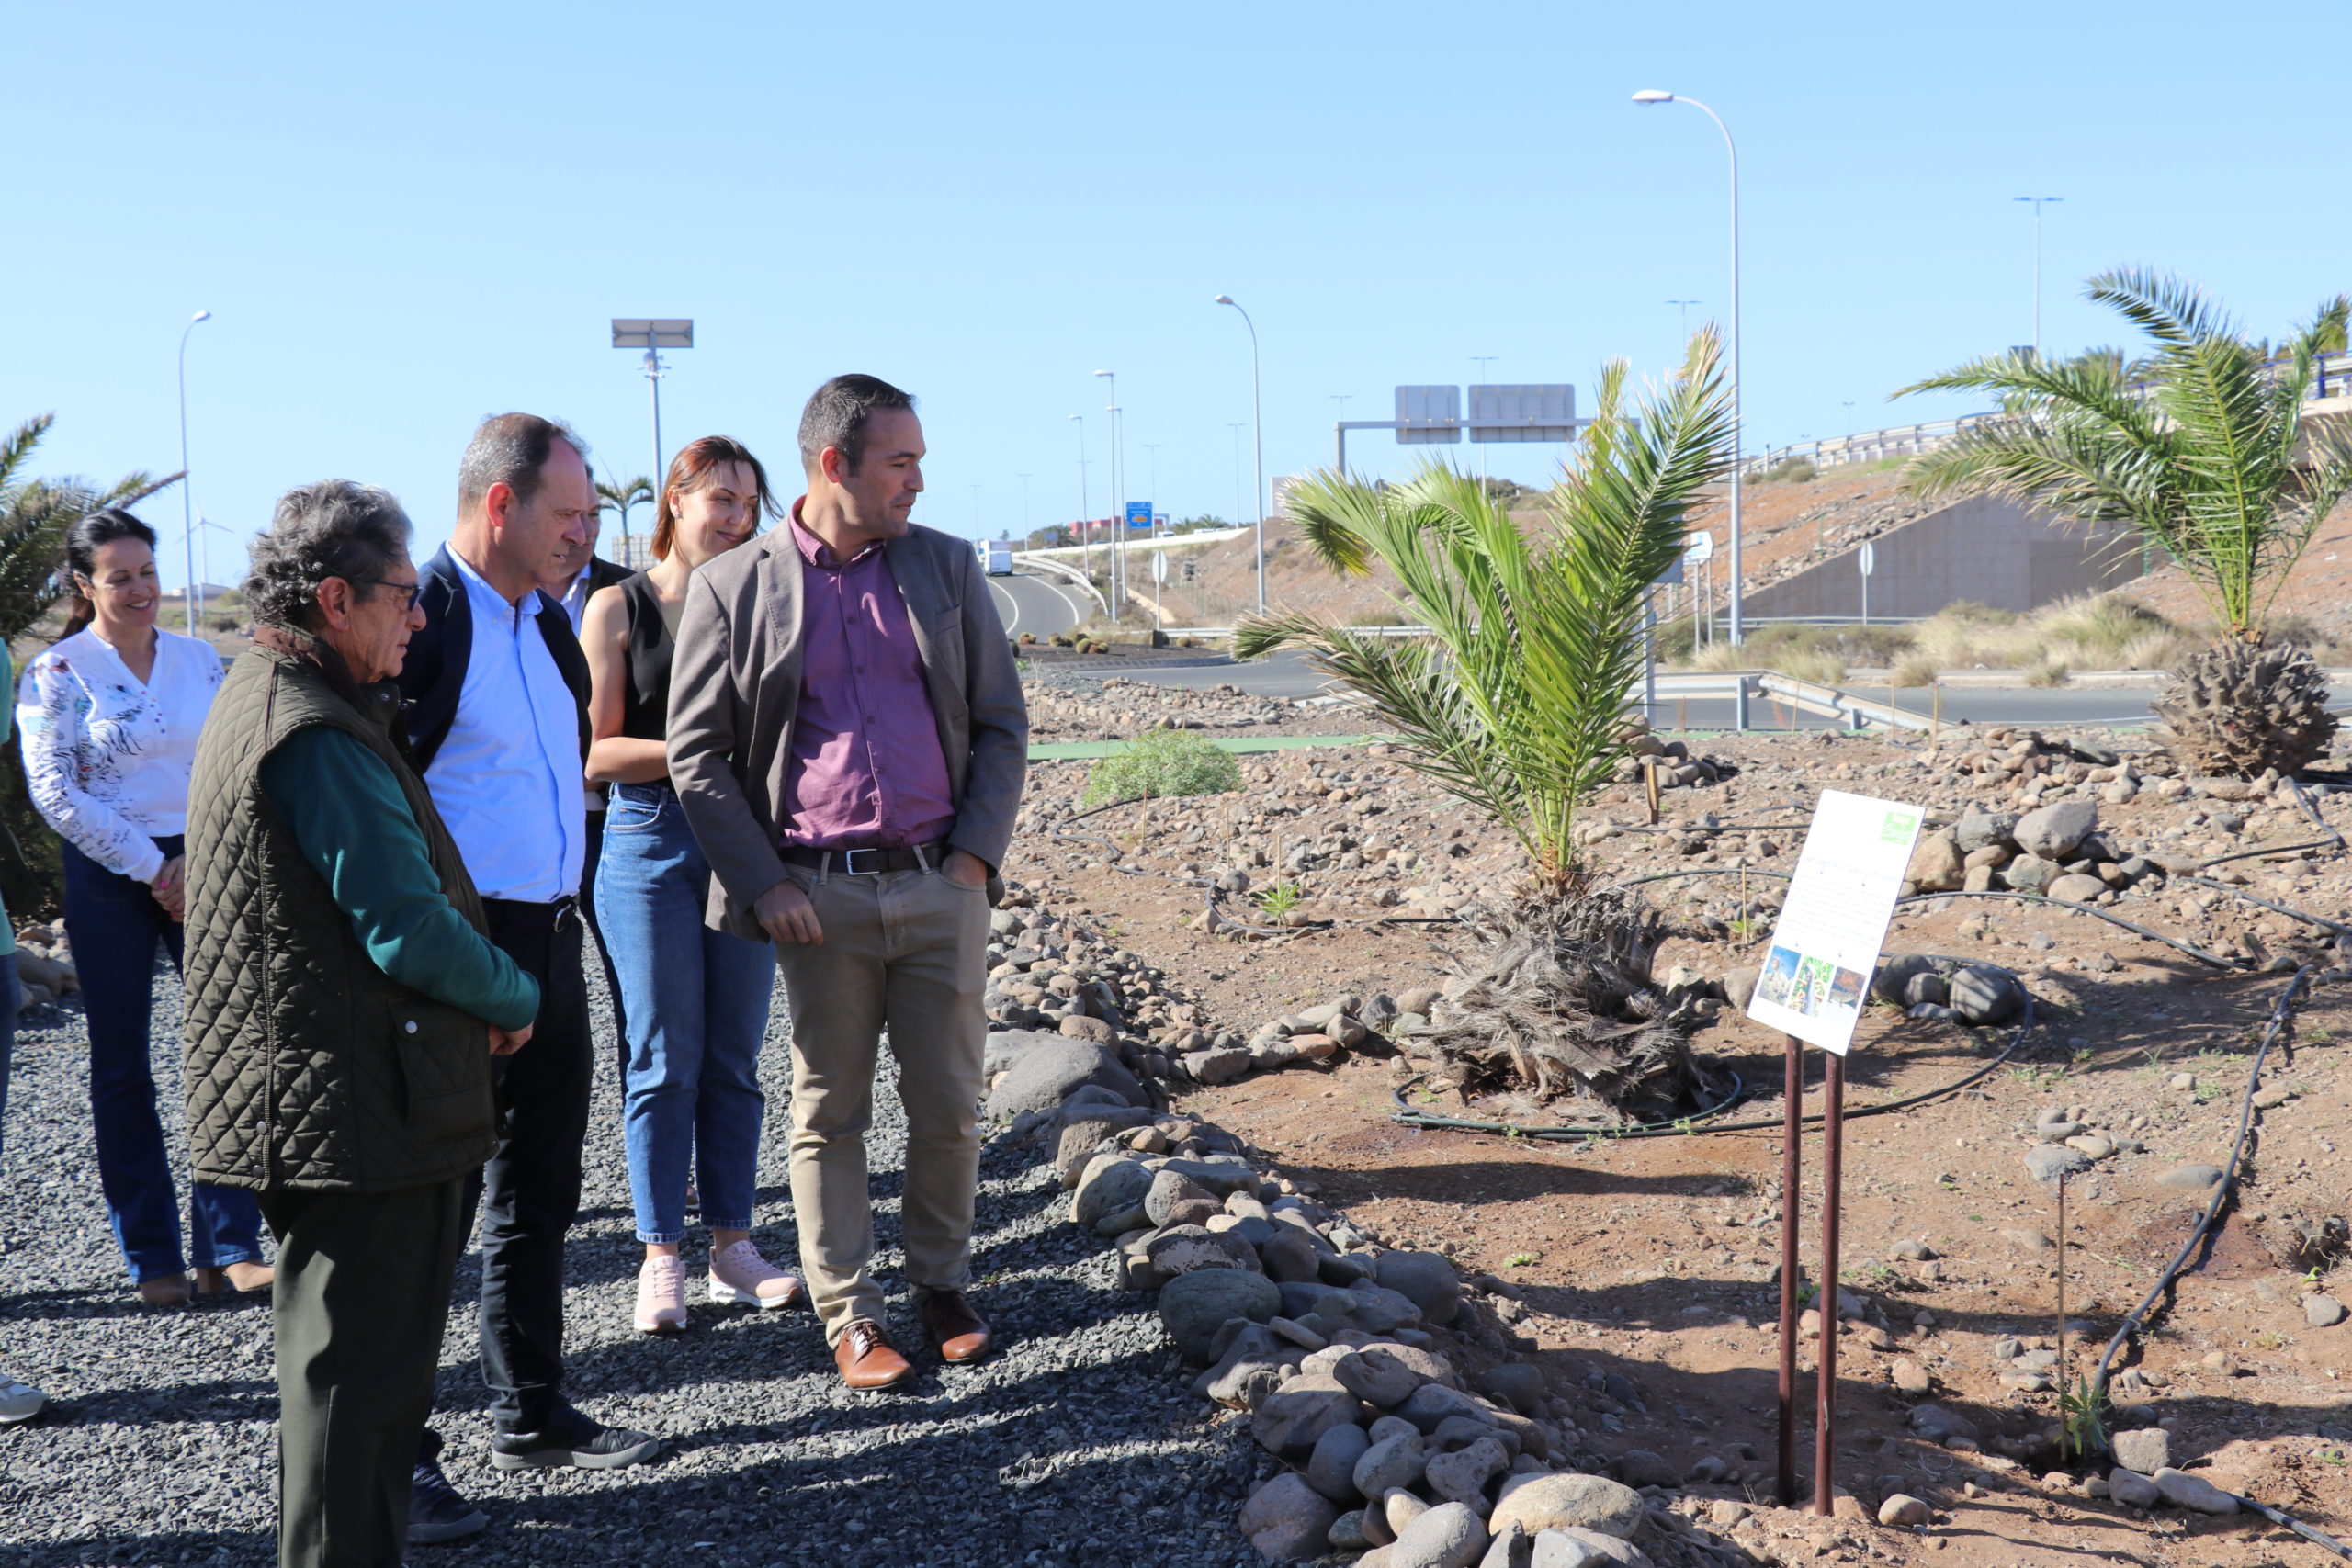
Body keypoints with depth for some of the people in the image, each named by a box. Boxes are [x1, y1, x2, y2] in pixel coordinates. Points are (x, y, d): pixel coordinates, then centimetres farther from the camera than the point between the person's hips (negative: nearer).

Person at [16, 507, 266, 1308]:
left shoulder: (199, 660, 8)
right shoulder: (56, 673, -2)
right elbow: (55, 794, -8)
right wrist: (152, 869, -10)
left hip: (205, 871, 3)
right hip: (109, 880, -3)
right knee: (122, 1065, 4)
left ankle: (230, 1247, 2)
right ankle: (152, 1258, 14)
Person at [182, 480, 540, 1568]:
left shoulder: (262, 697, 15)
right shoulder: (316, 734, -20)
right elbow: (408, 929, -22)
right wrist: (516, 1000, -7)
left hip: (311, 1100, 11)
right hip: (362, 1109, -11)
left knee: (344, 1361, 21)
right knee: (360, 1369, -4)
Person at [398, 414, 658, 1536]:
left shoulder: (547, 620, 12)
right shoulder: (417, 619, -16)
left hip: (550, 940, 9)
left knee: (540, 1197, 18)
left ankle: (530, 1414, 32)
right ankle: (397, 1455, 15)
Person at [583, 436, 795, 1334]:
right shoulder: (618, 609, 0)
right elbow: (594, 753, -6)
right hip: (651, 845, -3)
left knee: (734, 1057, 7)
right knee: (665, 1061, 1)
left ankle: (731, 1247, 15)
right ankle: (661, 1257, 10)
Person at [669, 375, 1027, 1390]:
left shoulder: (947, 567, 7)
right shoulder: (731, 587, 0)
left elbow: (1002, 723, 10)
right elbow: (695, 753, 0)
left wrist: (976, 853, -1)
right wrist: (763, 885, -7)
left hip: (940, 886, 2)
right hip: (817, 895, -2)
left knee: (949, 1106, 8)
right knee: (829, 1114, 7)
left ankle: (943, 1287, 28)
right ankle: (848, 1316, 19)